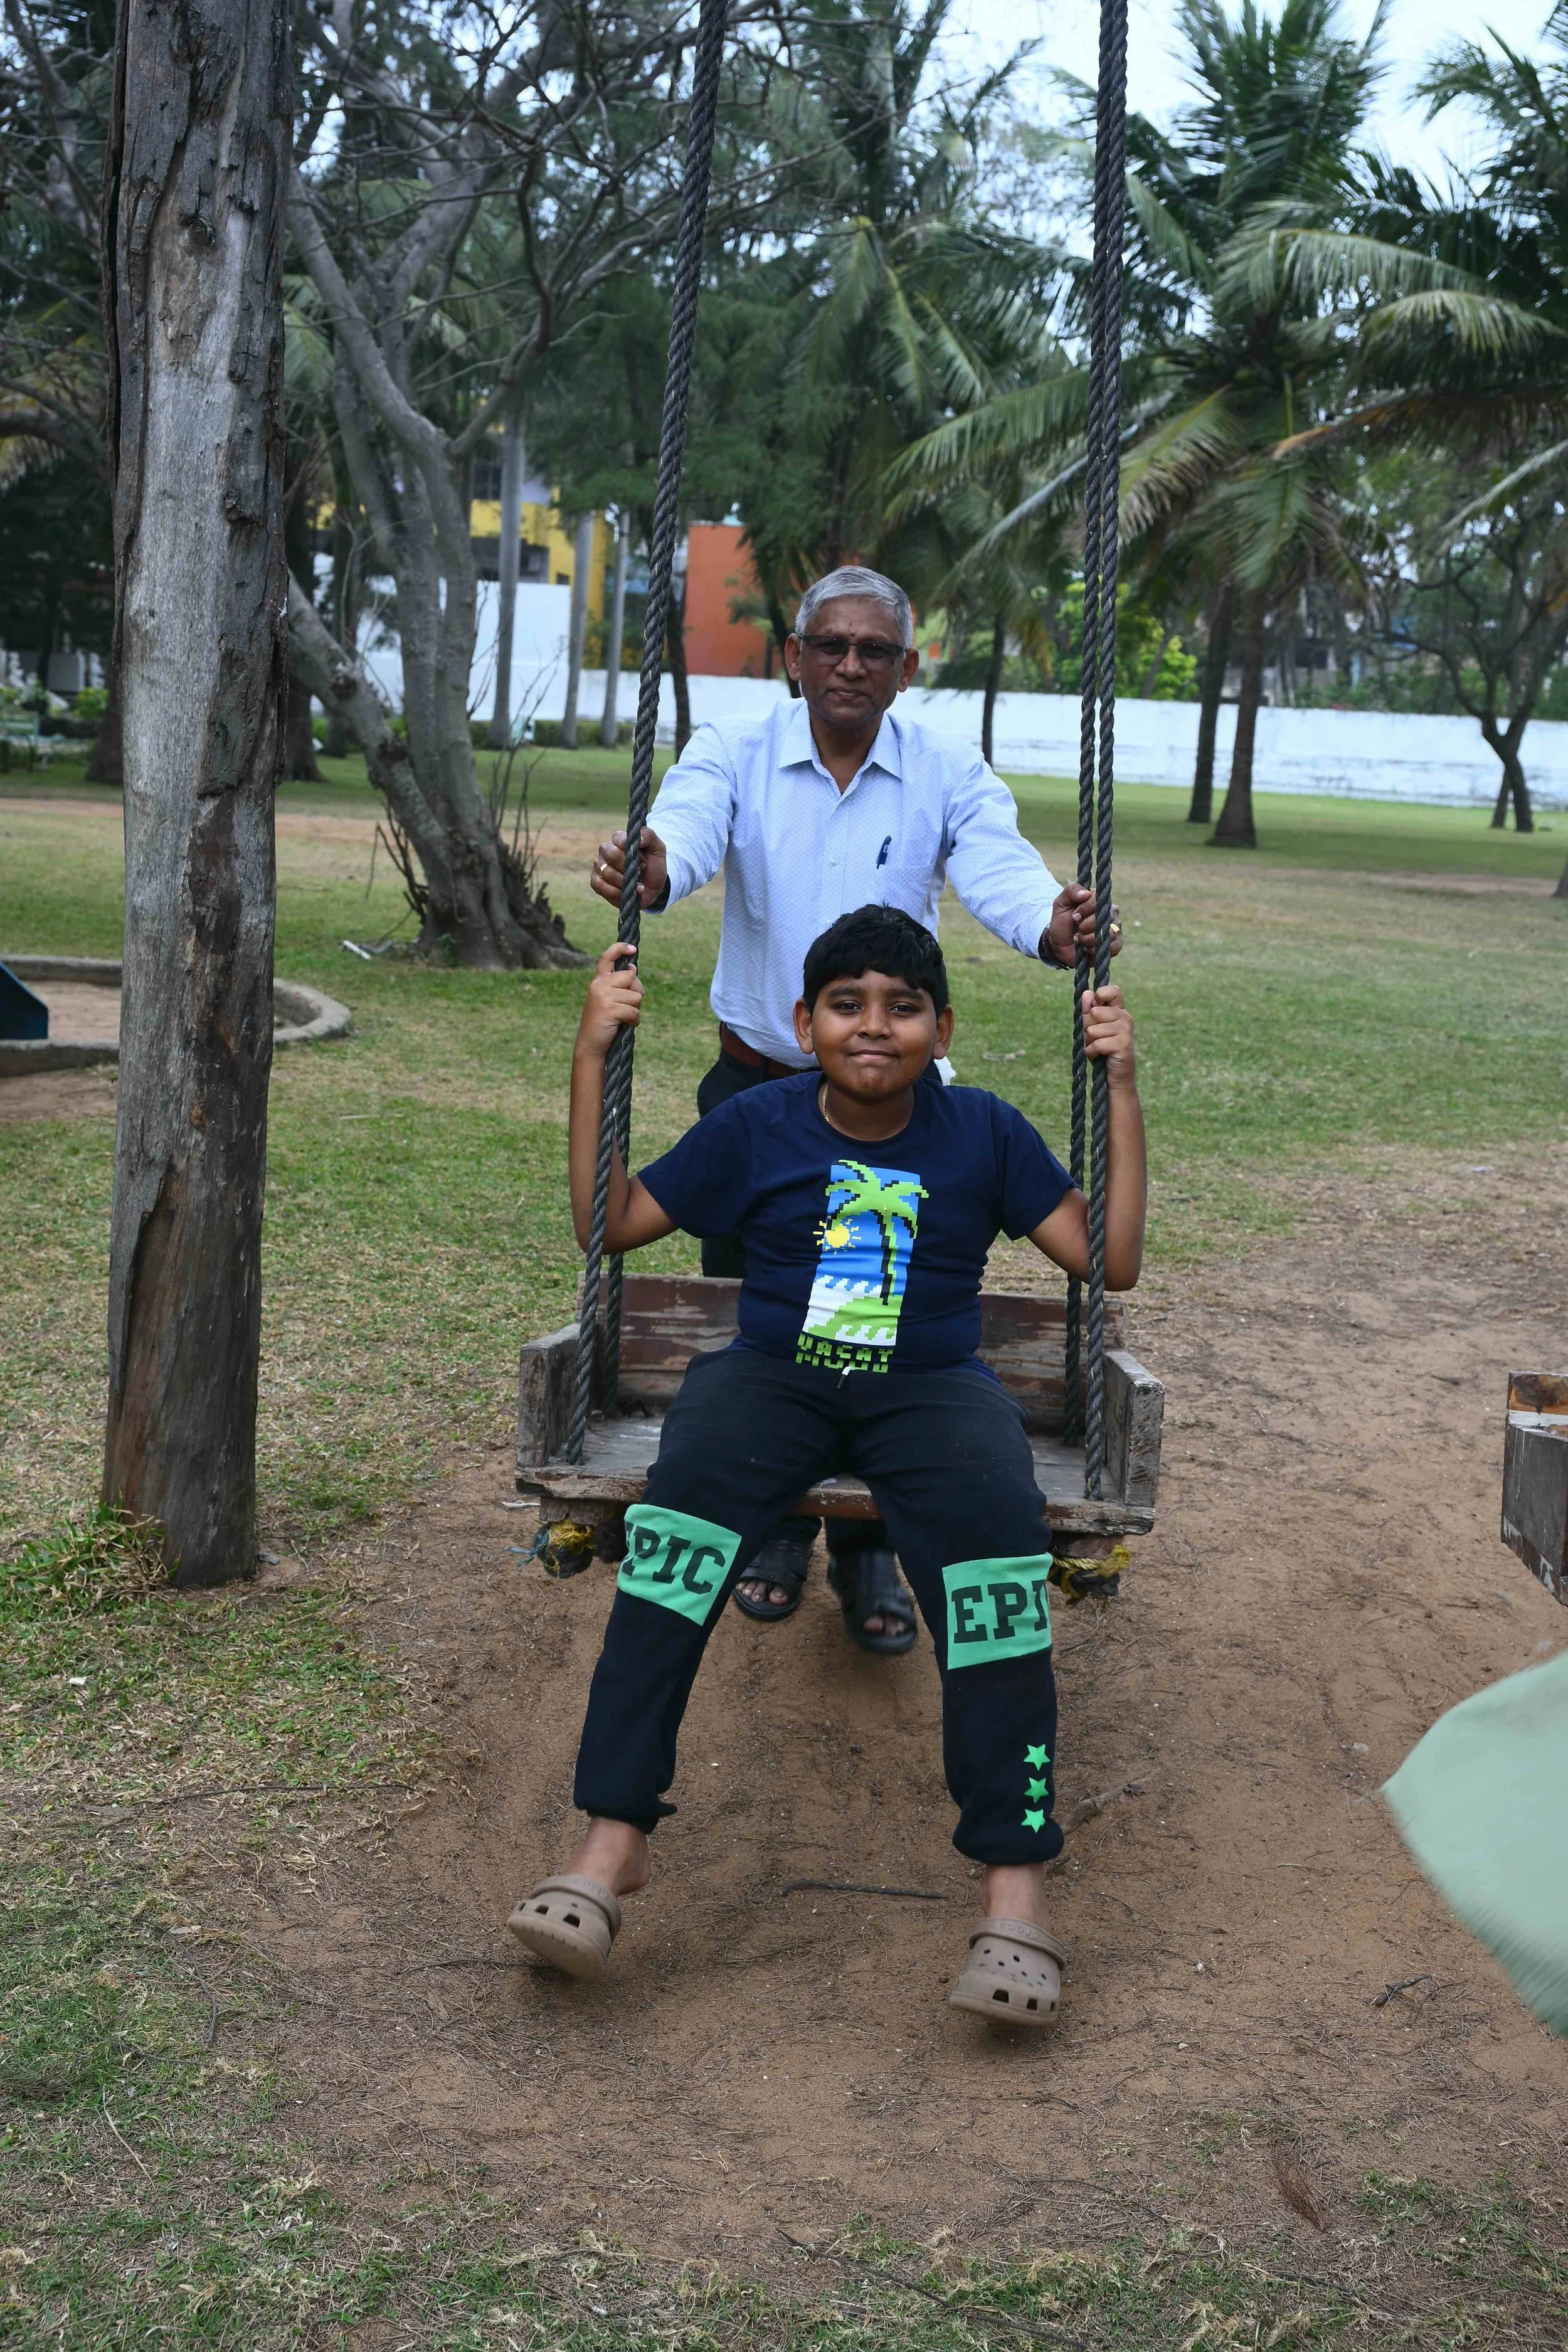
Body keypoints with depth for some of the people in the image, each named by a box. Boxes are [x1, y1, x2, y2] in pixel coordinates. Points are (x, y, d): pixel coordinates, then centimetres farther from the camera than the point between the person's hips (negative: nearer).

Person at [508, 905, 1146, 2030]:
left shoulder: (985, 1134, 7)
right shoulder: (756, 1127, 7)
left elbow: (1113, 1261, 5)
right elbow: (609, 1223, 11)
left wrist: (1122, 1089, 1)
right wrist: (595, 1057, 5)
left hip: (932, 1386, 0)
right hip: (772, 1376, 1)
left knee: (997, 1534, -34)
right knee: (682, 1512, -33)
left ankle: (1017, 1878, -28)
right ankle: (612, 1841, -29)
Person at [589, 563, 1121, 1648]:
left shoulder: (949, 774, -3)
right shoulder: (735, 754, -4)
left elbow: (1001, 869, -20)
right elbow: (688, 830, -24)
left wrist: (1055, 927, -43)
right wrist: (646, 870, -49)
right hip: (757, 1082, 0)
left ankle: (869, 1550, 20)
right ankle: (773, 1525, 27)